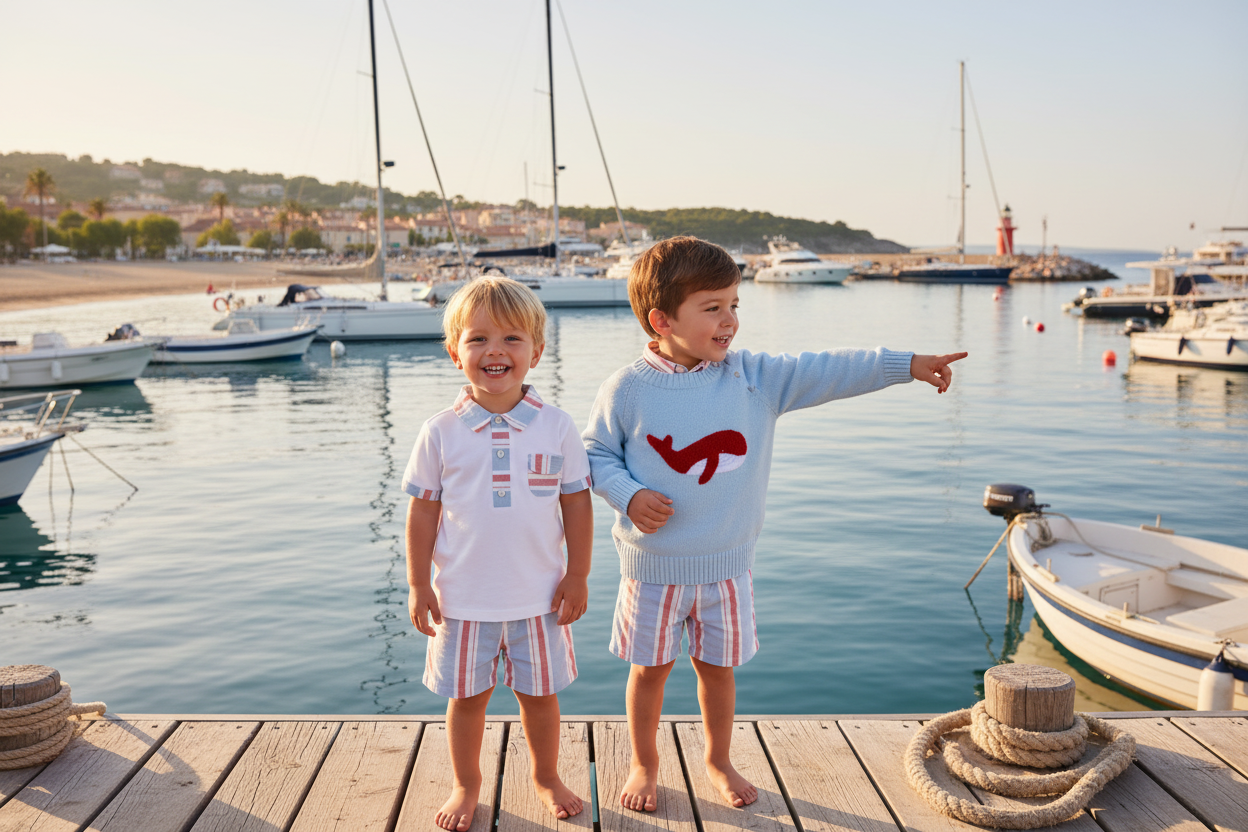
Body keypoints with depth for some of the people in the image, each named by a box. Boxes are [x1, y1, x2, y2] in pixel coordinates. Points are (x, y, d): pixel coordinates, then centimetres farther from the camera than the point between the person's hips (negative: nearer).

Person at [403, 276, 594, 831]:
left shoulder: (557, 427, -5)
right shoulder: (441, 432, -7)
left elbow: (576, 503, 1)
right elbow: (424, 509, -1)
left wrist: (578, 576, 0)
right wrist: (418, 585, -1)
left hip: (539, 597, 1)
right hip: (463, 599, 0)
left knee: (539, 693, 15)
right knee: (466, 697, 13)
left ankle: (546, 776, 39)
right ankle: (466, 785, 36)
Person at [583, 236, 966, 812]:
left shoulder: (754, 377, -4)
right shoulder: (626, 390, -10)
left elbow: (824, 372, -8)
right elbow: (597, 453, -1)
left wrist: (904, 365, -13)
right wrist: (628, 496, -18)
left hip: (726, 564, 2)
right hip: (654, 564, -2)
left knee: (719, 666, 16)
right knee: (651, 668, 11)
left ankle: (718, 761, 39)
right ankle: (644, 765, 33)